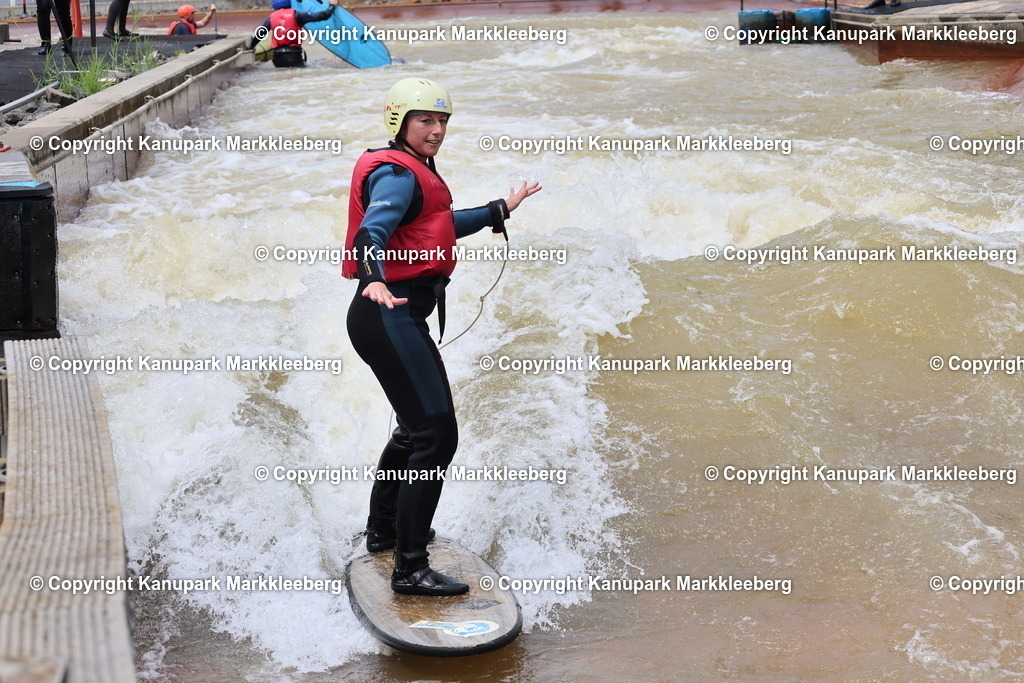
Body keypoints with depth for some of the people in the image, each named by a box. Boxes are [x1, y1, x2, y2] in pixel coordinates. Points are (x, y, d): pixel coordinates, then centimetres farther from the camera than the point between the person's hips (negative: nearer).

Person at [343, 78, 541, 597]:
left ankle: (383, 530, 43)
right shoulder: (397, 174, -13)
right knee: (438, 436, -14)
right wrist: (375, 281, -50)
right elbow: (371, 234, -30)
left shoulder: (413, 170, 19)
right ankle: (410, 569, -13)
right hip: (388, 316, -11)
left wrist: (500, 210, 39)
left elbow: (439, 226, 33)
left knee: (417, 426, 26)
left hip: (400, 316, 11)